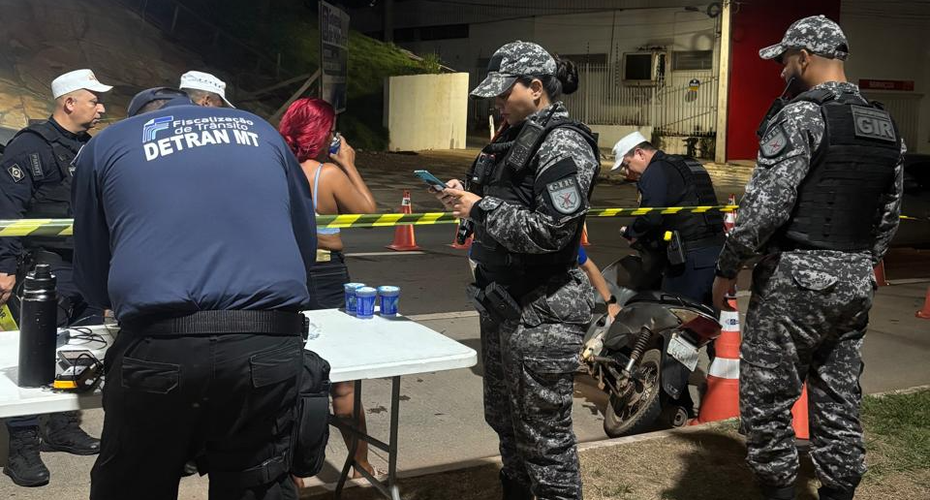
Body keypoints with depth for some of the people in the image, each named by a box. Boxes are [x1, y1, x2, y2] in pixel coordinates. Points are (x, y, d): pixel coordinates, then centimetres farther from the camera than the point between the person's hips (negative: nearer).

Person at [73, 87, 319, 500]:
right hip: (268, 348, 2)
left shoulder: (106, 145, 20)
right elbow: (306, 246, 28)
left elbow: (92, 279, 21)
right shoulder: (259, 130, 24)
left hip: (157, 350, -1)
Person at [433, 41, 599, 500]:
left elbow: (548, 231, -23)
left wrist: (480, 208, -17)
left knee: (544, 436, -1)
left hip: (542, 314, -9)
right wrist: (465, 197, 4)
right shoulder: (514, 137, 12)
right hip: (501, 304, 10)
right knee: (504, 421, 21)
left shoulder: (564, 146, -15)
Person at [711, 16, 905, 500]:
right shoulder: (886, 127, 12)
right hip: (856, 281, 8)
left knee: (767, 397, 2)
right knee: (839, 399, 14)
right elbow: (889, 215, 17)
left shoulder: (800, 116, -14)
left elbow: (765, 205, -19)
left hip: (796, 278, -8)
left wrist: (727, 269, -11)